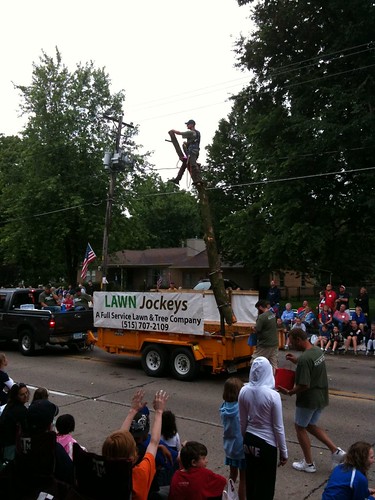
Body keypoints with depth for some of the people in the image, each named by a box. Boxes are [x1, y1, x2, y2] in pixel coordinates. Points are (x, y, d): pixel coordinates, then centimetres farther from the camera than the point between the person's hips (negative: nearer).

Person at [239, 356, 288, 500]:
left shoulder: (244, 391, -9)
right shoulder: (273, 395, -22)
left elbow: (242, 422, 3)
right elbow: (278, 427, -13)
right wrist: (283, 451, -1)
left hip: (249, 440, 5)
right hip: (266, 443, -5)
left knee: (251, 479, 22)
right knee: (265, 483, 12)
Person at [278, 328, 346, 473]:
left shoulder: (304, 359, -27)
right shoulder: (318, 351, 1)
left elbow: (304, 385, -27)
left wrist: (289, 392, -13)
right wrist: (296, 360, 9)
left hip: (308, 400, -9)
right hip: (322, 397, 9)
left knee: (300, 428, 12)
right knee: (311, 425, 24)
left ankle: (308, 463, 22)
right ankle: (336, 451, 16)